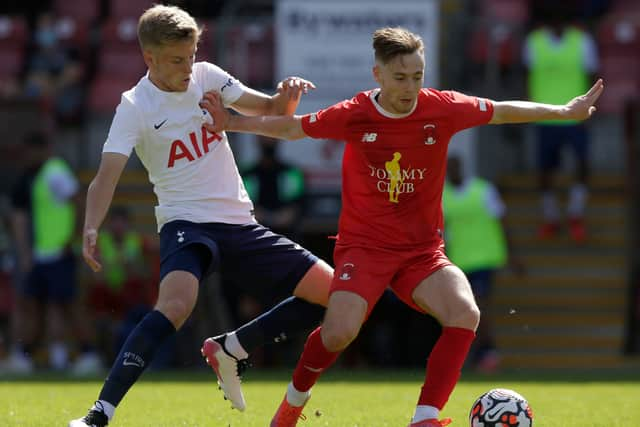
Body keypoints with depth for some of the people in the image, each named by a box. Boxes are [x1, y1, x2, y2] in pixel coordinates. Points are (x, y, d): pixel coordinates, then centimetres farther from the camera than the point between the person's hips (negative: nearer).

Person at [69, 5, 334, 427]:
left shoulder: (207, 77, 4)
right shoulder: (136, 106, -10)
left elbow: (272, 113, 10)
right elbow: (107, 176, -20)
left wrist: (287, 96, -15)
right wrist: (91, 228, -39)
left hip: (240, 223, 6)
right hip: (186, 222, -6)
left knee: (333, 292, -1)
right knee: (176, 304, -36)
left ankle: (230, 350, 12)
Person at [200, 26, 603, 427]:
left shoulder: (443, 108, -6)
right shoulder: (354, 115, -9)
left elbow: (502, 111, 10)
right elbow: (292, 128, 7)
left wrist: (566, 111, 14)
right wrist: (231, 123, 4)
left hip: (423, 250, 2)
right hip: (364, 244, -2)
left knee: (465, 314, -25)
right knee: (340, 331, -24)